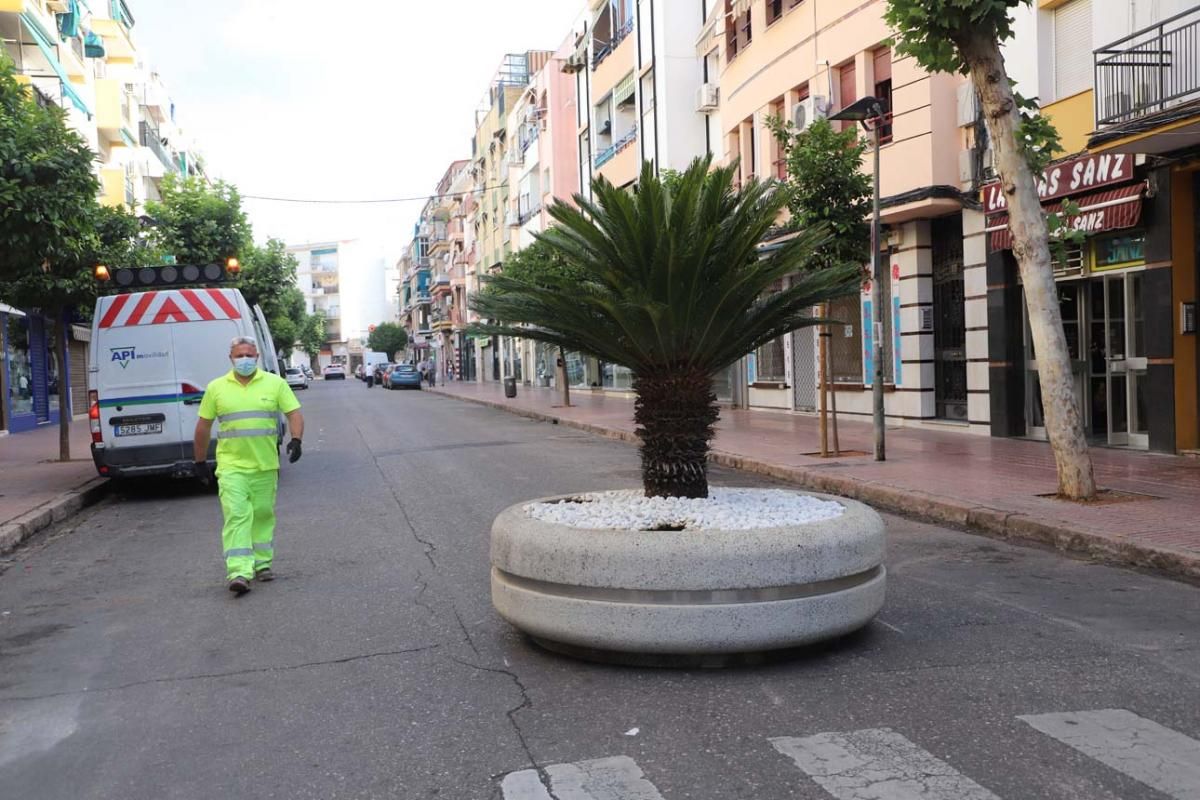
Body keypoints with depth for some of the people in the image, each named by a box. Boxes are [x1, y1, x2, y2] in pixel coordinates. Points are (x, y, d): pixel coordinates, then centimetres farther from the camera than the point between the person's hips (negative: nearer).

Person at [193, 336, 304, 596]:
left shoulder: (275, 383, 3)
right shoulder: (216, 388, 4)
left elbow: (294, 413, 2)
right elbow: (203, 426, 9)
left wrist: (296, 440, -15)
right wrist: (200, 461, 10)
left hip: (266, 465, 1)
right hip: (231, 466, -1)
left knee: (263, 514, 11)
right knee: (236, 516, -10)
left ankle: (262, 563, 25)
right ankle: (239, 573, -15)